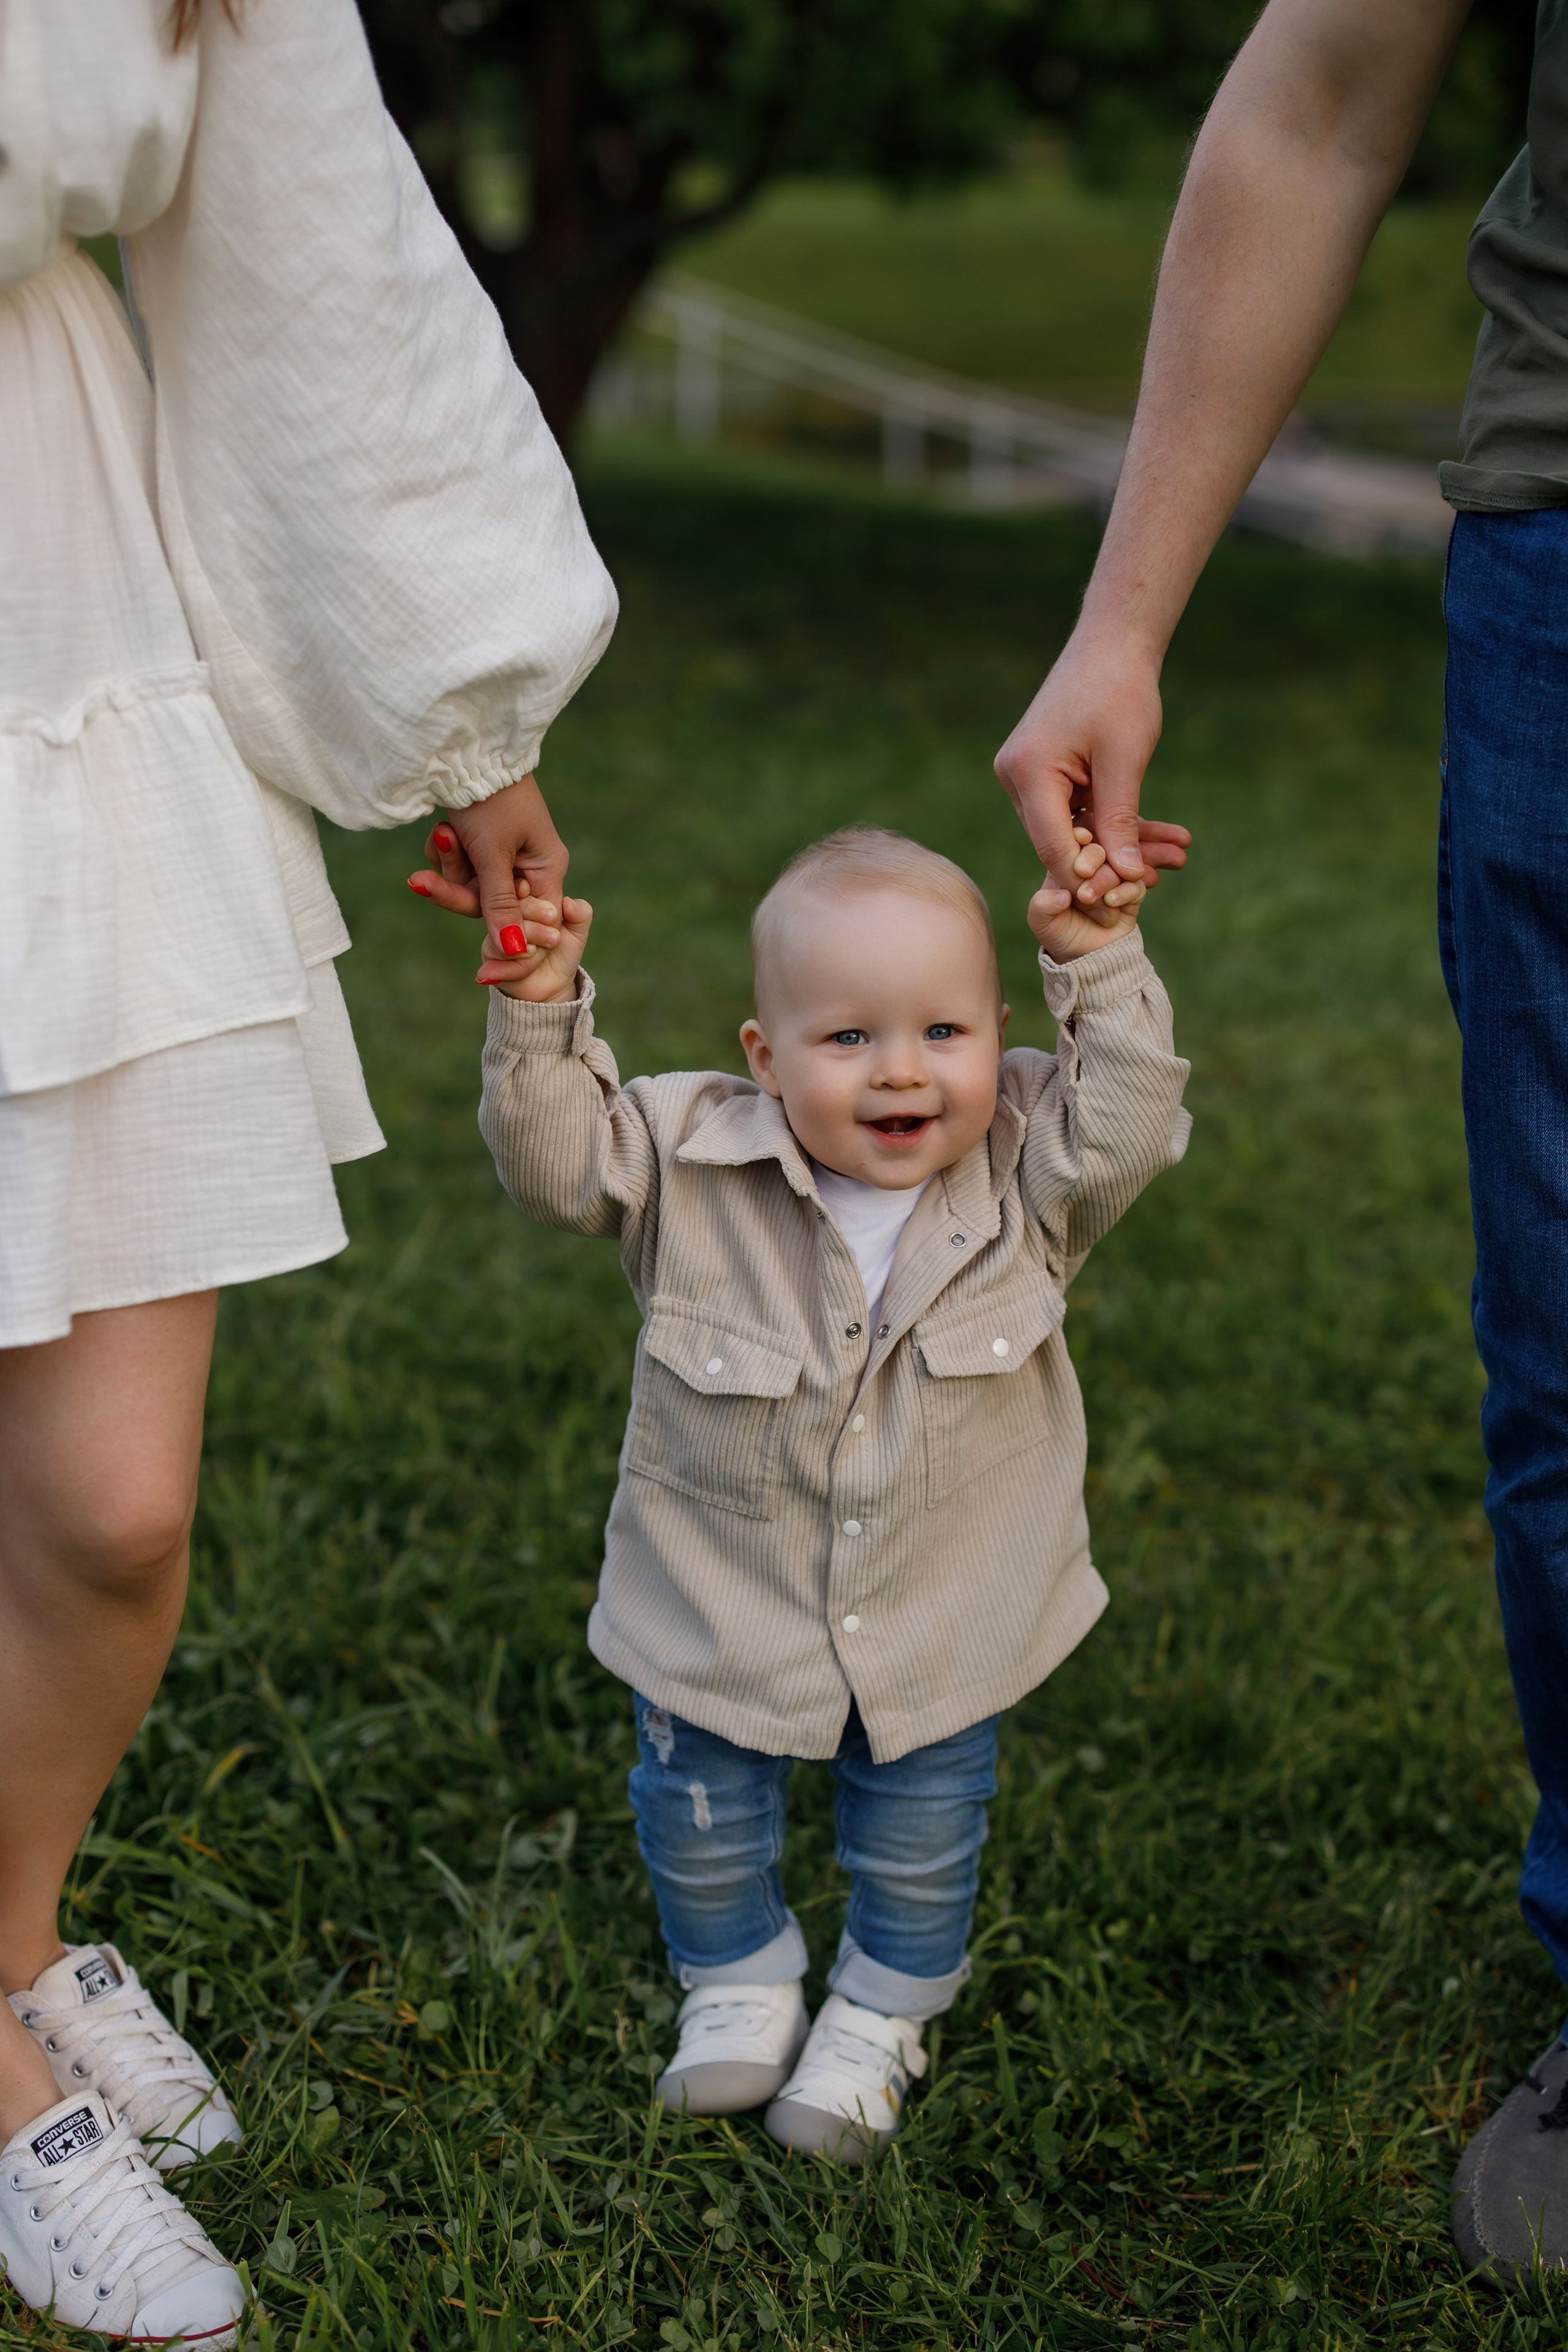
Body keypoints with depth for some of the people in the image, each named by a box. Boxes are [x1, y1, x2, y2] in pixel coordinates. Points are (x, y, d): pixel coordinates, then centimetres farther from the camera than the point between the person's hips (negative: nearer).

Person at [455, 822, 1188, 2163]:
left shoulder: (1024, 1173, -14)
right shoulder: (693, 1162, -18)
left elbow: (1129, 1129, -23)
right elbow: (555, 1158, -21)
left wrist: (1105, 974, -27)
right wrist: (540, 1015, -35)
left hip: (946, 1618, 0)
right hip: (723, 1606, 0)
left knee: (921, 1843, 18)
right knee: (702, 1825, 18)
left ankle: (881, 2014, 45)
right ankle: (741, 1982, 47)